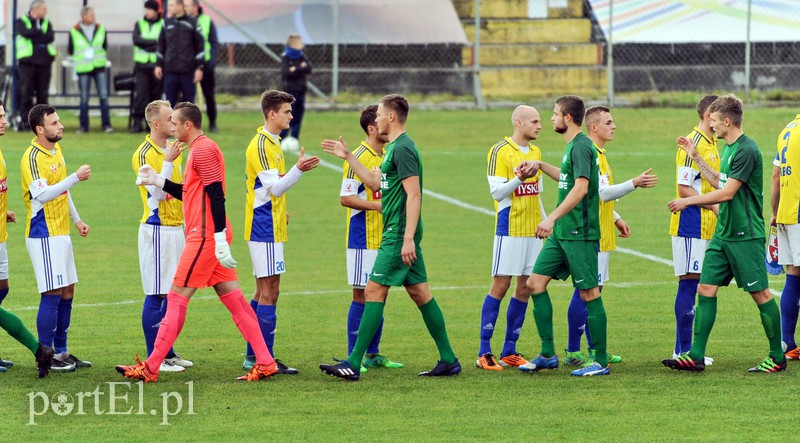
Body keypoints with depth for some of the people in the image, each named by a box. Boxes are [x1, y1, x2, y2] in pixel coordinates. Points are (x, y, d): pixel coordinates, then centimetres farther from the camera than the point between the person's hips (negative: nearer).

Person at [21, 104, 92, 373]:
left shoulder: (56, 150, 12)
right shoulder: (32, 158, -17)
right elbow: (42, 194, -28)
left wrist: (76, 220, 26)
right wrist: (76, 177, -30)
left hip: (61, 234, 9)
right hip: (44, 235, -9)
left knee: (67, 294, 11)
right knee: (52, 295, -8)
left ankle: (61, 352, 19)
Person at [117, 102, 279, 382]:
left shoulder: (203, 150, -13)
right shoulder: (200, 149, 19)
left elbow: (216, 195, -20)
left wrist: (219, 238, -24)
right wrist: (158, 181, 18)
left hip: (205, 237, -10)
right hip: (211, 238, 10)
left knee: (177, 297, -6)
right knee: (233, 298, 7)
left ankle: (150, 369, -4)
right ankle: (265, 363, 5)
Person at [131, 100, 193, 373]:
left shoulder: (172, 149, 13)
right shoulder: (144, 154, -13)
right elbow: (155, 194, -21)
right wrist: (169, 161, -26)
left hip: (176, 227, 8)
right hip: (157, 229, -8)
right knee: (156, 296, -5)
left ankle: (167, 352, 20)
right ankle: (154, 357, -1)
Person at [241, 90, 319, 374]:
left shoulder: (271, 143, 17)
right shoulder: (261, 145, -15)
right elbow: (276, 187, -22)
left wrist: (280, 211, 17)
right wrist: (298, 170, -34)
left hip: (270, 228, 10)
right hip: (265, 229, -10)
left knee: (264, 292, 12)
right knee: (270, 291, -10)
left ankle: (253, 356, 16)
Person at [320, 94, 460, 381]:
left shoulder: (403, 149, -15)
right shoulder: (395, 148, 17)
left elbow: (414, 194, -20)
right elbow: (376, 182, 29)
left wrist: (408, 238, -24)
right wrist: (347, 157, 29)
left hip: (398, 235, -10)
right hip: (400, 234, 10)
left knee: (374, 291, -9)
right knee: (420, 293, 11)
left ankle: (353, 363, -10)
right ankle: (448, 360, 13)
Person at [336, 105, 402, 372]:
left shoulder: (386, 156, 14)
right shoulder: (359, 158, -12)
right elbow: (345, 198, -17)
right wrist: (378, 205, -23)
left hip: (383, 238, 8)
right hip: (363, 239, -8)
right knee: (361, 296, -6)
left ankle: (373, 354, 17)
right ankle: (353, 357, -1)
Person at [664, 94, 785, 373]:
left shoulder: (746, 150, -17)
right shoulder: (729, 148, 12)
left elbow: (727, 192, -20)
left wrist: (688, 201, -14)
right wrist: (696, 157, 24)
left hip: (746, 235, -9)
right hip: (723, 233, 9)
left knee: (760, 294, -1)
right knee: (706, 289, 3)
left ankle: (777, 358, 9)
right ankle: (696, 356, 3)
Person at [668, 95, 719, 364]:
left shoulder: (711, 144, 16)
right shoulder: (693, 145, -14)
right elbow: (683, 188, -18)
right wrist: (713, 206, -18)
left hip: (705, 228, 9)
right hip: (690, 227, -9)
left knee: (692, 286, 10)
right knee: (688, 284, -7)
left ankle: (685, 349, 14)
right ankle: (683, 350, -5)